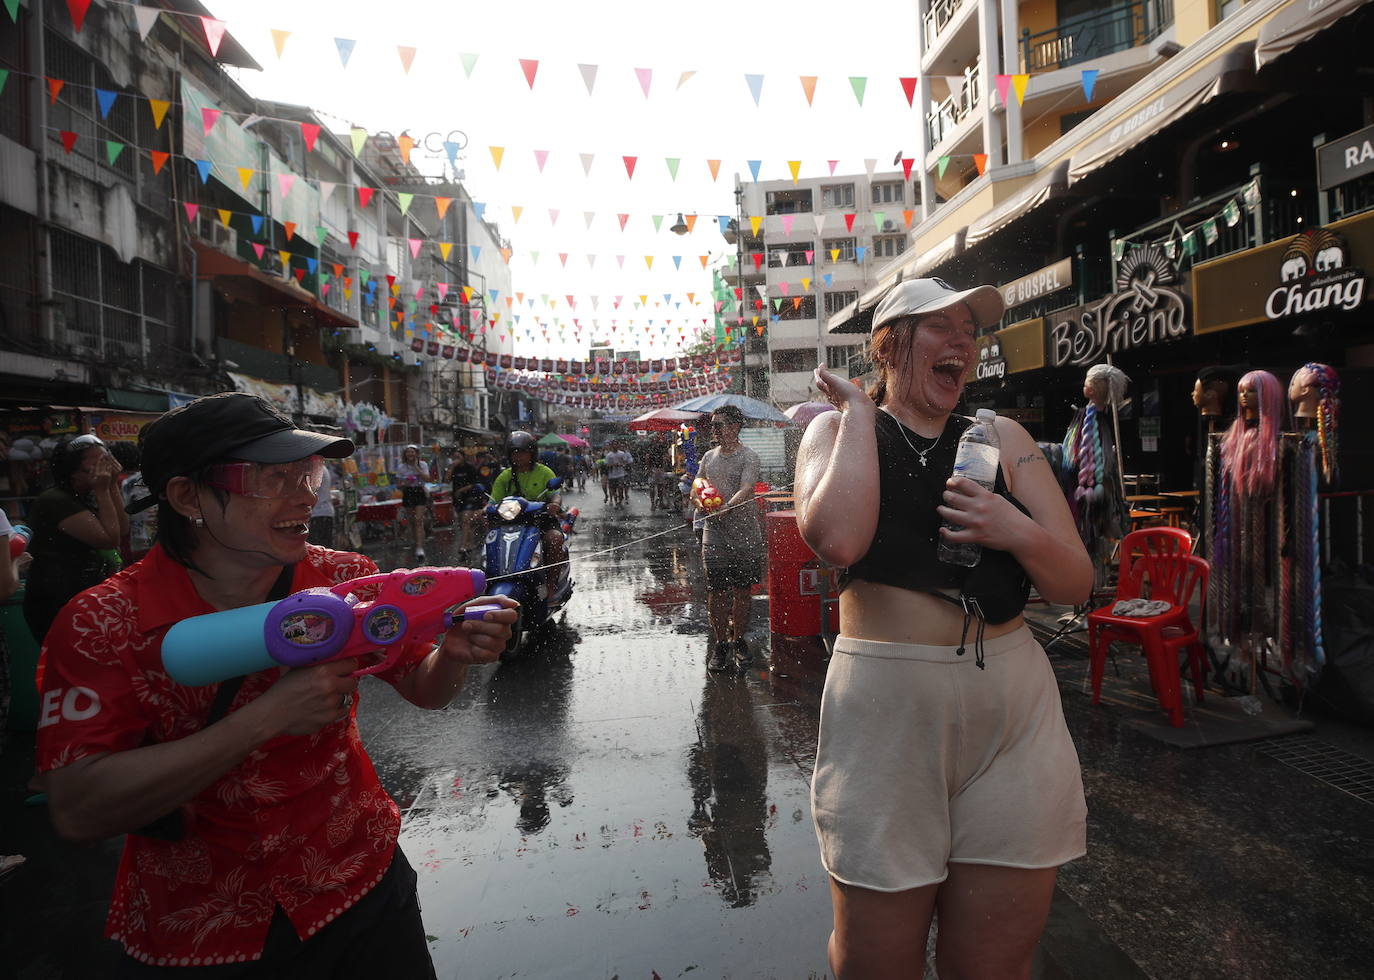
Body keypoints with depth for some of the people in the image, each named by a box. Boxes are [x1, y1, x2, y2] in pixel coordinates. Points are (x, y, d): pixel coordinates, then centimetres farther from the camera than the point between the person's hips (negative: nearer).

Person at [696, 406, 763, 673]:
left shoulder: (749, 456, -3)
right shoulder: (709, 457, 14)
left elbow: (746, 490, -17)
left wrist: (725, 508, -33)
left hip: (745, 532, -3)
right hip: (715, 533, 3)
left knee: (743, 590, 5)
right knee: (716, 591, 1)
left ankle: (738, 640, 22)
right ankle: (720, 645, 13)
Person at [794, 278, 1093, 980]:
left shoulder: (1001, 437, 9)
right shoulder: (836, 430, 2)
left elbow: (1076, 583, 7)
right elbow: (836, 539, -21)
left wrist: (1019, 533, -14)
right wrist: (860, 413, -10)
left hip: (1014, 710, 3)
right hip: (884, 708, -2)